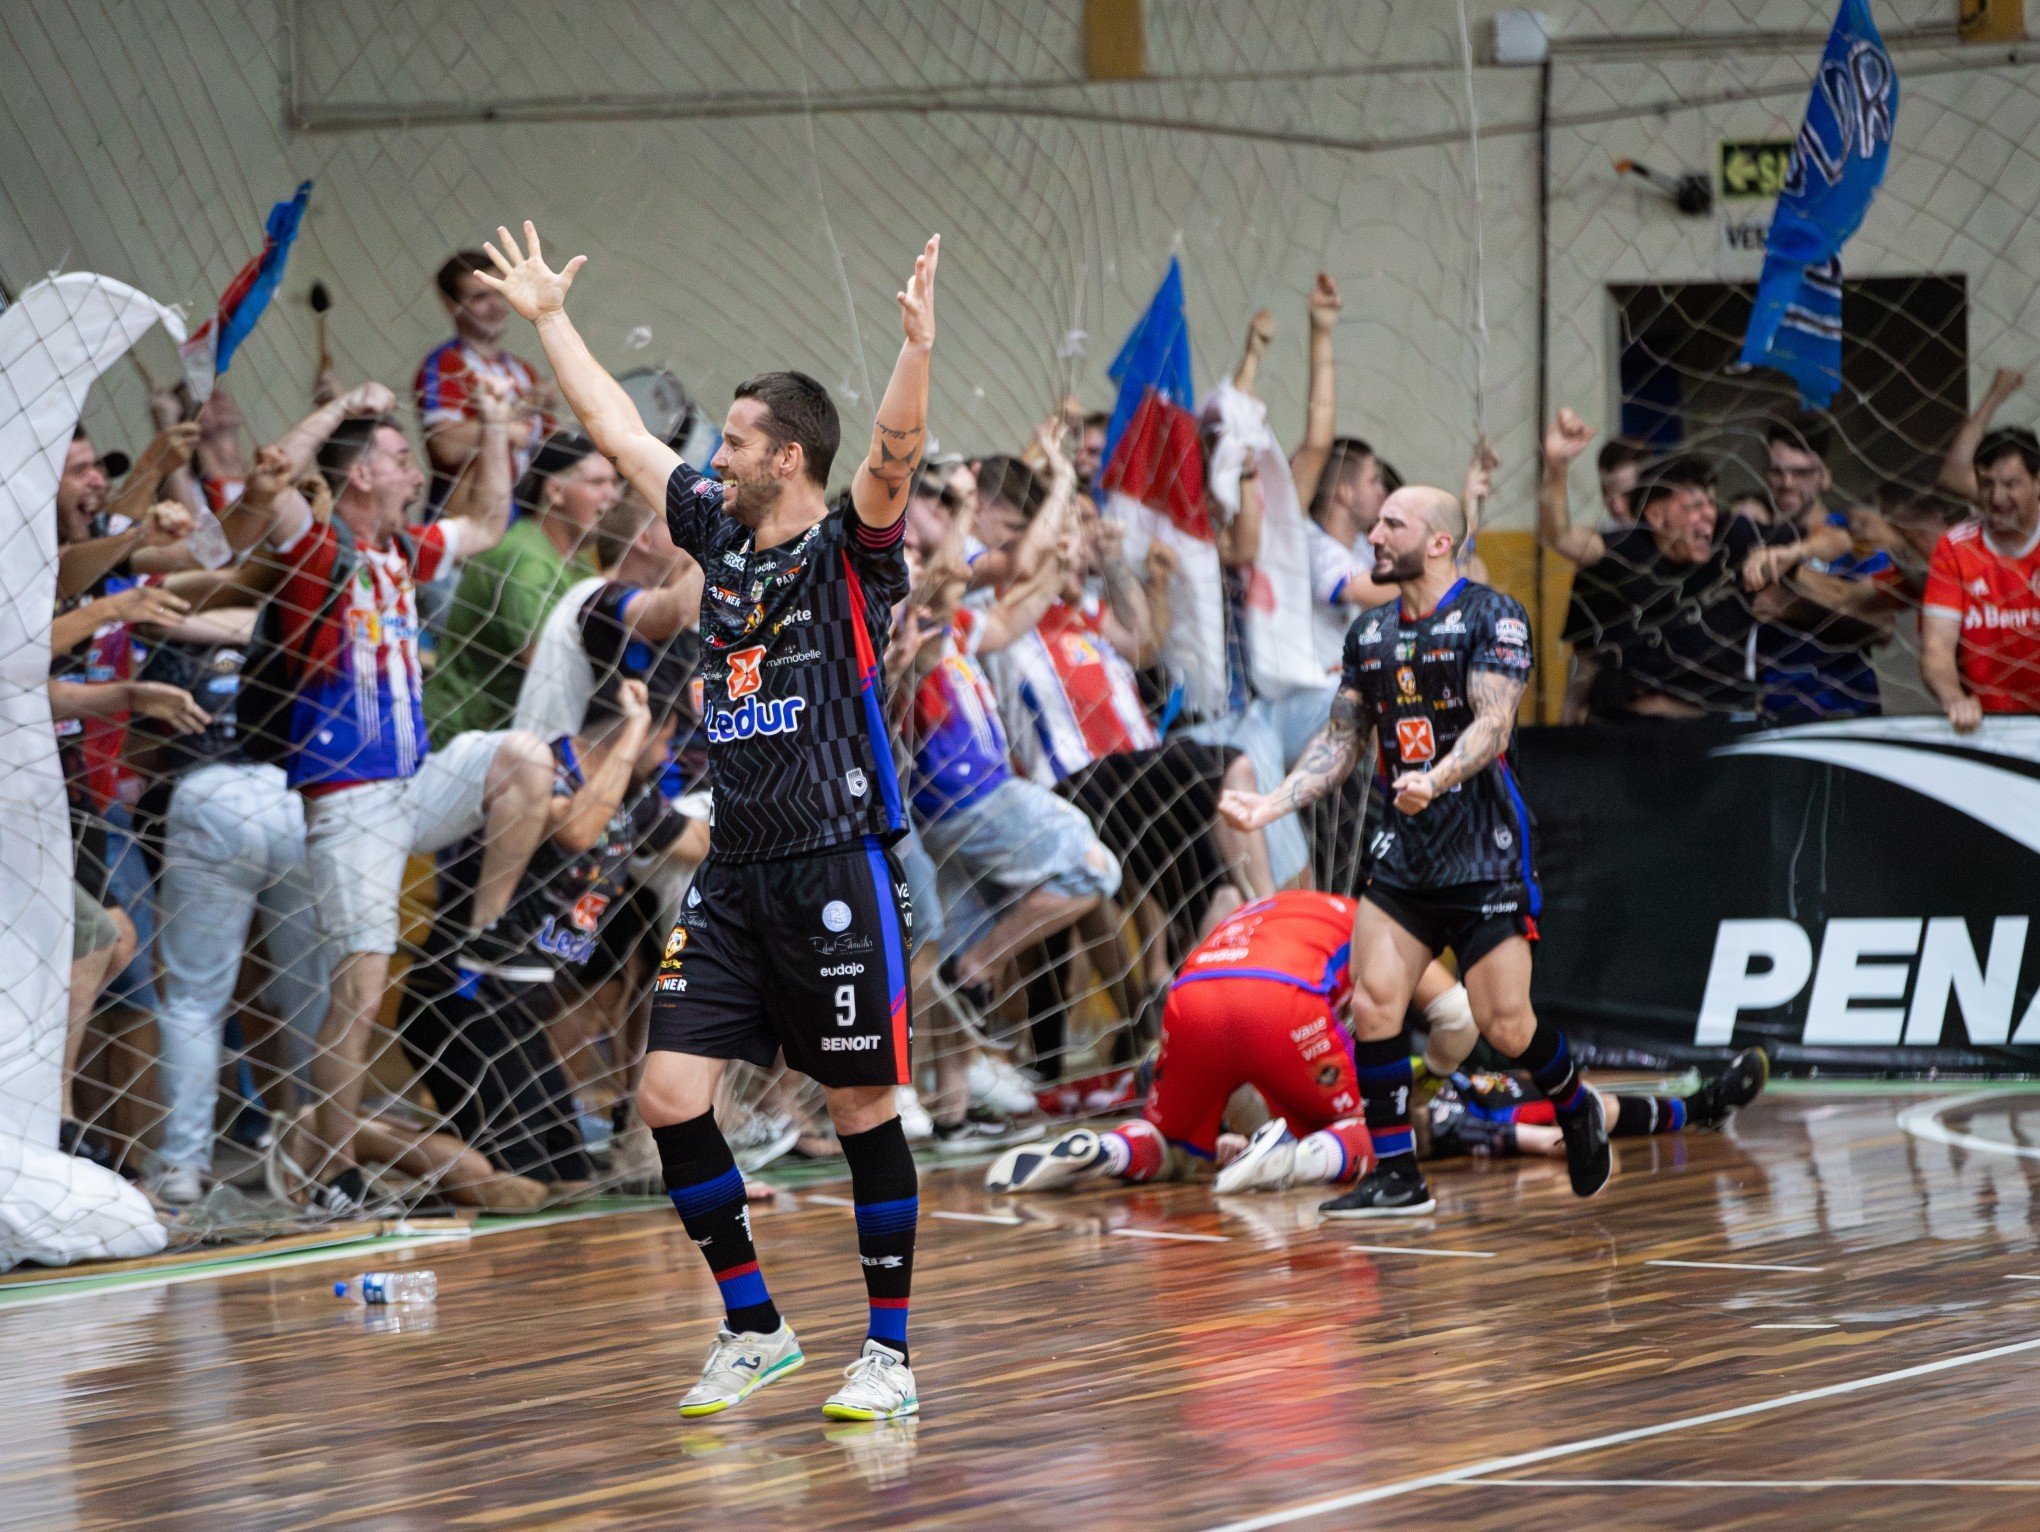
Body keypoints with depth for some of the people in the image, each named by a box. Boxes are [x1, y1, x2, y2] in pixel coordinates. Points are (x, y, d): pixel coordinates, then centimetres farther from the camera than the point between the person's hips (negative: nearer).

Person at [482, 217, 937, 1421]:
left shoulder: (850, 551, -5)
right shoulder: (721, 534, 12)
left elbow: (896, 455, -24)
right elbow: (624, 434, 23)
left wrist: (918, 347, -40)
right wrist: (549, 317, 28)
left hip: (839, 871, -7)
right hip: (736, 875, 7)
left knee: (865, 1109, 0)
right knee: (671, 1092, 0)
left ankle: (891, 1353, 9)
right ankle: (753, 1328, 13)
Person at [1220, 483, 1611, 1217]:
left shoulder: (1492, 616, -8)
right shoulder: (1369, 632, 12)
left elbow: (1493, 724, -19)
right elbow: (1340, 740, 16)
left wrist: (1434, 780, -36)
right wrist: (1272, 804, 2)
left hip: (1486, 853, -6)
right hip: (1404, 854, 6)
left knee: (1506, 1026, -6)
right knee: (1371, 1005, -8)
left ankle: (1577, 1111, 25)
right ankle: (1396, 1175, 1)